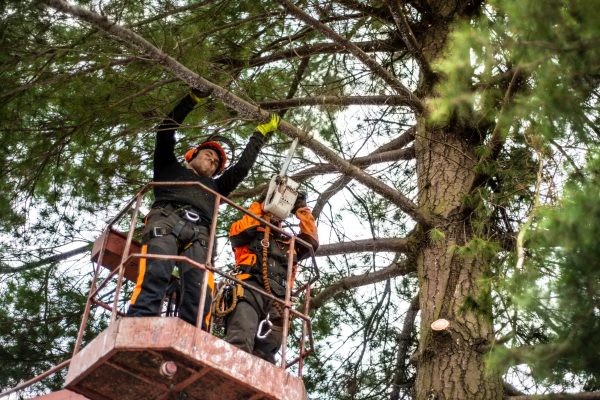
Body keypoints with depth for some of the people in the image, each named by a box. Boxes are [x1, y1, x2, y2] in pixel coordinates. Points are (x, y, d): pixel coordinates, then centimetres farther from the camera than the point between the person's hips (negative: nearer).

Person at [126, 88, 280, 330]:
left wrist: (261, 133, 47)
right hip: (166, 220, -3)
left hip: (198, 234, 3)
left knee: (200, 290, -26)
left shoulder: (214, 187, 44)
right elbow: (166, 130, 30)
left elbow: (242, 167, 42)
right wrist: (193, 100, 30)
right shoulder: (170, 169, 37)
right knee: (155, 275, -32)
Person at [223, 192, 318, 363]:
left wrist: (302, 210, 24)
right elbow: (236, 232, 6)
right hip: (251, 287, -4)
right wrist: (259, 207, 15)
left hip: (278, 298, 4)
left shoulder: (288, 243, 37)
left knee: (264, 354, -14)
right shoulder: (252, 234, 27)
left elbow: (311, 242, 24)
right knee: (240, 341, -30)